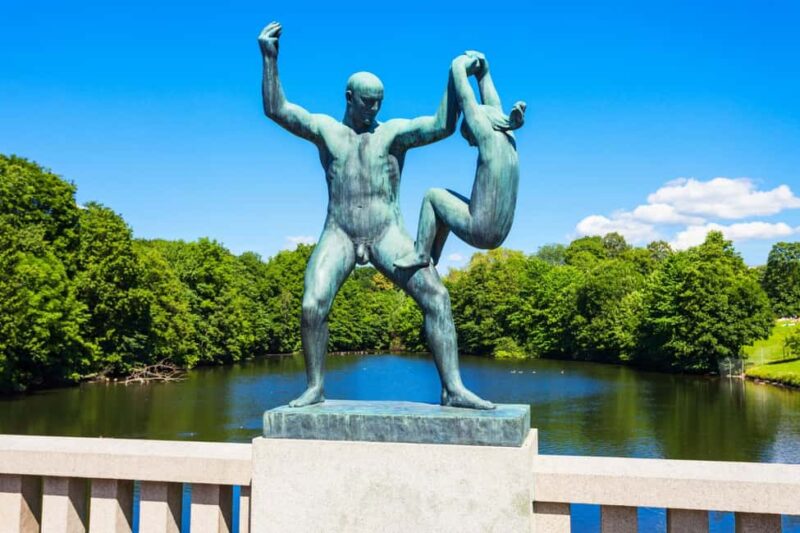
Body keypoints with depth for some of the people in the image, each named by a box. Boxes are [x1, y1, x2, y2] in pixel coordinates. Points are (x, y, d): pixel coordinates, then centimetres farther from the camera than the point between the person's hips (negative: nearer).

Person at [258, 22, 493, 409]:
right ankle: (315, 387, -1)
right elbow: (276, 110, -1)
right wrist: (269, 58, -9)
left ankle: (453, 388, -16)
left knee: (436, 296, -17)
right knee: (312, 307, -18)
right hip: (339, 234, 1)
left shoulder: (395, 132, 6)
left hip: (388, 234, 0)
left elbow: (442, 126, -8)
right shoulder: (325, 129, 9)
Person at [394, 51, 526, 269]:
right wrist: (483, 70, 27)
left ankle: (421, 255, 14)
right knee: (447, 199, 28)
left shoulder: (488, 136, -10)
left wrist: (460, 65, 11)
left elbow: (464, 97, -5)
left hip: (478, 232, -8)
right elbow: (493, 105, 24)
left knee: (432, 195, 12)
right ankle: (431, 257, 33)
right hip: (498, 235, 8)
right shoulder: (507, 138, 10)